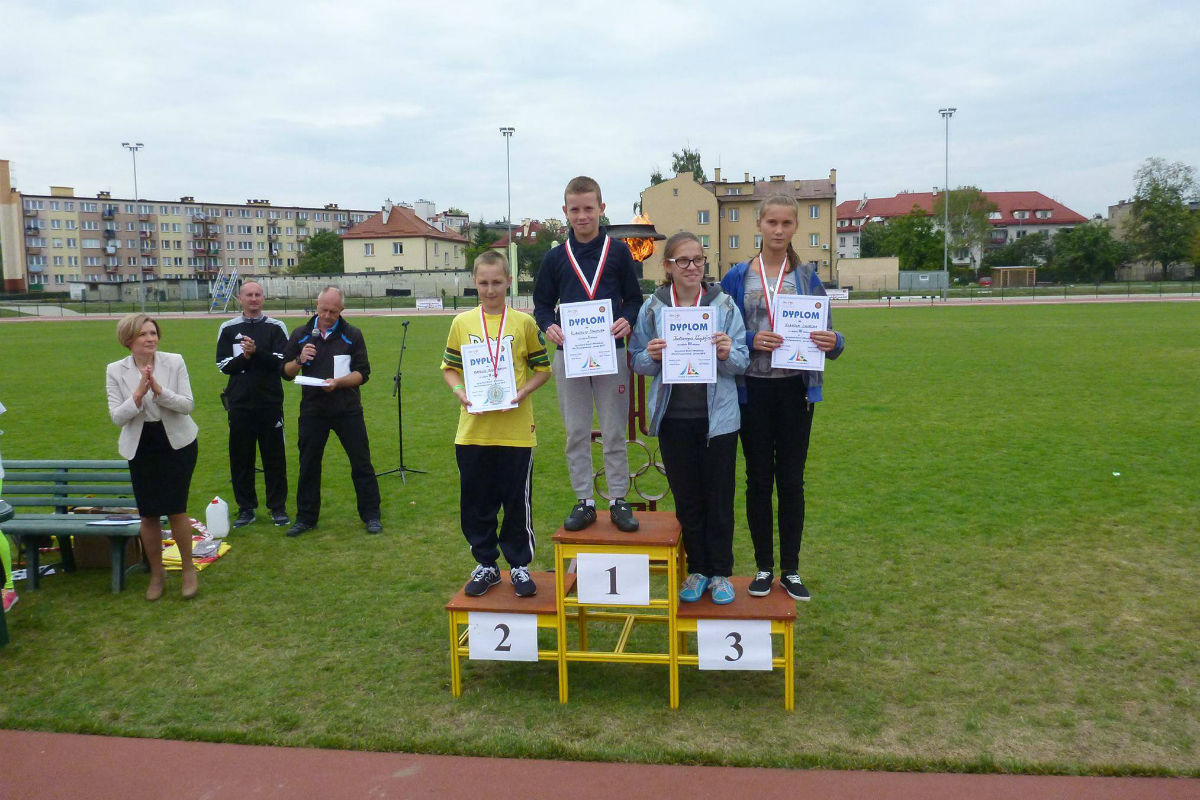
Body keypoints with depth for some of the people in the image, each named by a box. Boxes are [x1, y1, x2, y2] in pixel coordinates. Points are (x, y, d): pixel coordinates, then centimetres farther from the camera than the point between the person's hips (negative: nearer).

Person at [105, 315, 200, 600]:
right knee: (148, 514, 6)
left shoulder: (174, 362, -8)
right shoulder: (116, 371, -5)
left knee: (175, 510, -4)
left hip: (177, 445, -2)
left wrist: (158, 389, -26)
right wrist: (138, 393, -24)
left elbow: (187, 405, -11)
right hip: (141, 448, 2)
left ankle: (188, 569, 16)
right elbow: (117, 416, -8)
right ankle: (156, 573, 25)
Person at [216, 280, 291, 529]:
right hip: (239, 403, 2)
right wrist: (244, 357, -13)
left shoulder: (276, 327, 3)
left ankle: (278, 508, 12)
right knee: (240, 457, 6)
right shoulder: (228, 328, 8)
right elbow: (223, 365, 4)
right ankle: (246, 508, 18)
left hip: (270, 402, -1)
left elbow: (282, 361, -7)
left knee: (274, 456, 3)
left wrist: (256, 352, -21)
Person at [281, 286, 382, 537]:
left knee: (361, 464, 1)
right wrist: (300, 360, -13)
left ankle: (371, 515, 12)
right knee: (309, 466, 8)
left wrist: (338, 382, -20)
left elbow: (363, 373, -3)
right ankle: (305, 518, 20)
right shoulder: (301, 335, 6)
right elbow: (286, 373, 8)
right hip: (312, 410, 2)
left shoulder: (352, 335, 1)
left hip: (348, 411, -2)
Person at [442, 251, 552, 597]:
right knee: (475, 501, 9)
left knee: (518, 500, 6)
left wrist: (523, 391, -12)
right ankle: (485, 564, 26)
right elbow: (449, 367, 12)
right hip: (473, 429, 2)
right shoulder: (462, 323, 4)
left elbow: (542, 368, 6)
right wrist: (460, 392, -7)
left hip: (516, 429, -2)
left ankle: (519, 565, 22)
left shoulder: (524, 323, 0)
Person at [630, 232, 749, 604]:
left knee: (719, 497, 7)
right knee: (686, 498, 11)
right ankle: (697, 569, 26)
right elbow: (638, 363, 5)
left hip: (717, 416, -1)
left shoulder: (724, 304, -1)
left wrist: (728, 354, -22)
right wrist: (651, 357, -16)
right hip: (674, 417, 1)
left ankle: (720, 573, 22)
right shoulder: (653, 308, 1)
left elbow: (743, 361, -1)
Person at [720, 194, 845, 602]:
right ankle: (764, 567, 21)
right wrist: (750, 341, -18)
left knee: (791, 480, 7)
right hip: (753, 389, 0)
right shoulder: (737, 278, 2)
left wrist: (833, 342, -20)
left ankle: (791, 569, 19)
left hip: (795, 389, 1)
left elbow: (826, 332, 3)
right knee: (759, 478, 8)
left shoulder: (807, 277, 5)